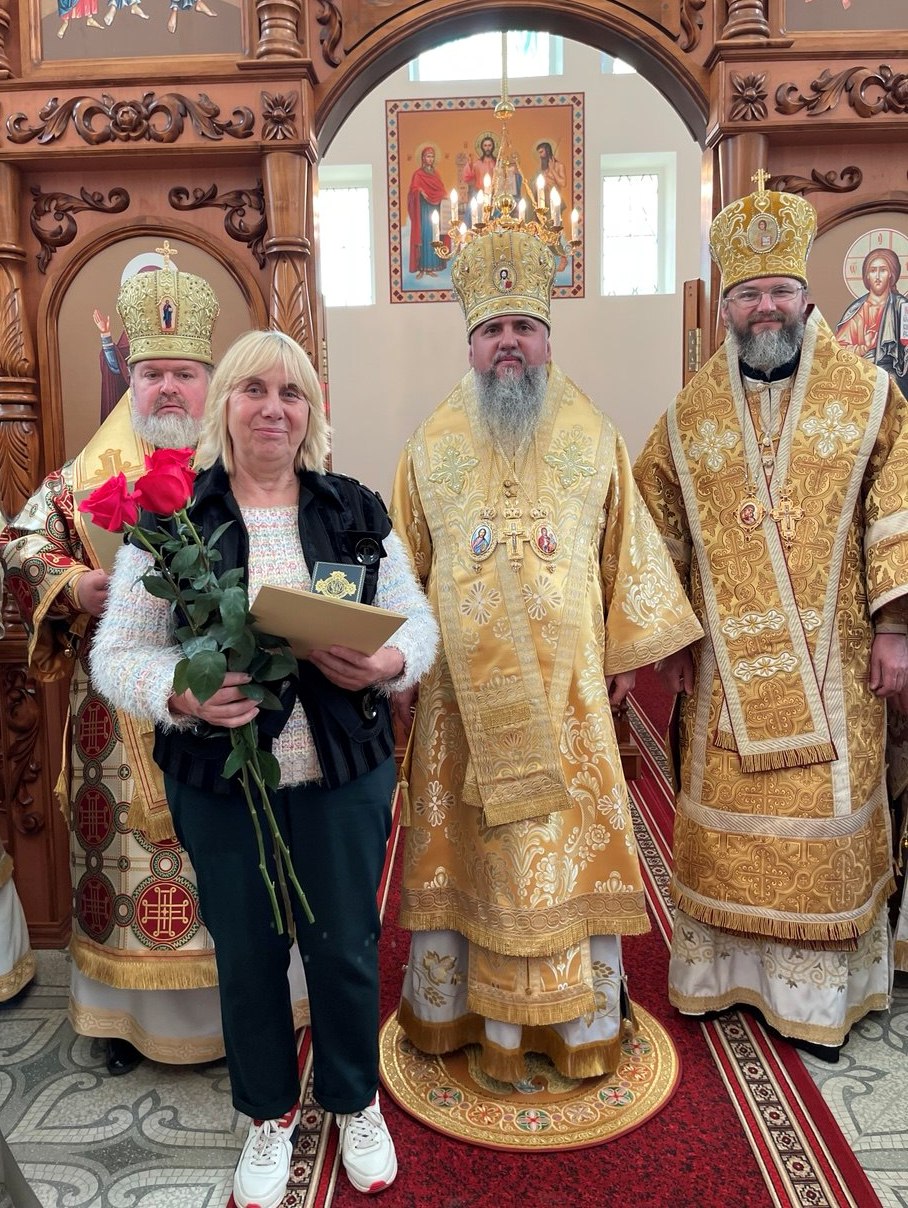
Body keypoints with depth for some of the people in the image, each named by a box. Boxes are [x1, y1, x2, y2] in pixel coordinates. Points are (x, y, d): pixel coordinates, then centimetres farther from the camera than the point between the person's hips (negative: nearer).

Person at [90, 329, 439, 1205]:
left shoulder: (358, 511, 1)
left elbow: (418, 622, 2)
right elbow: (118, 654, -5)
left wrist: (383, 663, -19)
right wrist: (181, 693, -24)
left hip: (343, 774, 1)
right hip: (218, 781, 0)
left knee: (345, 946, 14)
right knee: (246, 954, 16)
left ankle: (356, 1102, 43)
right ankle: (269, 1113, 44)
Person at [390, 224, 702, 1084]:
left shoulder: (593, 437, 5)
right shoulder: (432, 446, 6)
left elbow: (627, 550, 7)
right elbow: (403, 568, 7)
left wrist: (628, 650, 5)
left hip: (563, 683, 0)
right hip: (463, 684, 0)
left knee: (571, 841, 7)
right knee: (467, 842, 9)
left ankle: (579, 1017, 25)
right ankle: (458, 1005, 27)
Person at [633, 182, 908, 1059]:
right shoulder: (689, 416, 5)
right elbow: (661, 534, 6)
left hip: (828, 660, -1)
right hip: (726, 663, 1)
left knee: (824, 818, 6)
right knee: (724, 815, 9)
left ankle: (816, 993, 25)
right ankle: (723, 970, 29)